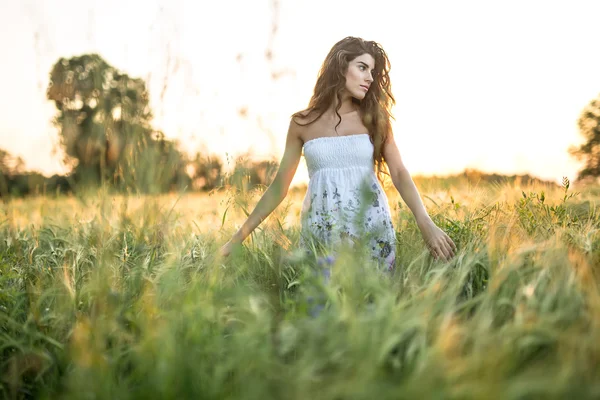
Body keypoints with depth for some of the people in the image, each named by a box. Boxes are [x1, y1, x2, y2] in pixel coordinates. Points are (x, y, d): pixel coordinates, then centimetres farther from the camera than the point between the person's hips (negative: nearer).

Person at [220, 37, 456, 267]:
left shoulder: (375, 119, 6)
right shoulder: (302, 123, 4)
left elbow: (399, 173, -3)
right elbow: (279, 186, 7)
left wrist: (426, 224, -20)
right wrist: (238, 238, 5)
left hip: (373, 228, 1)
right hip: (320, 232, 0)